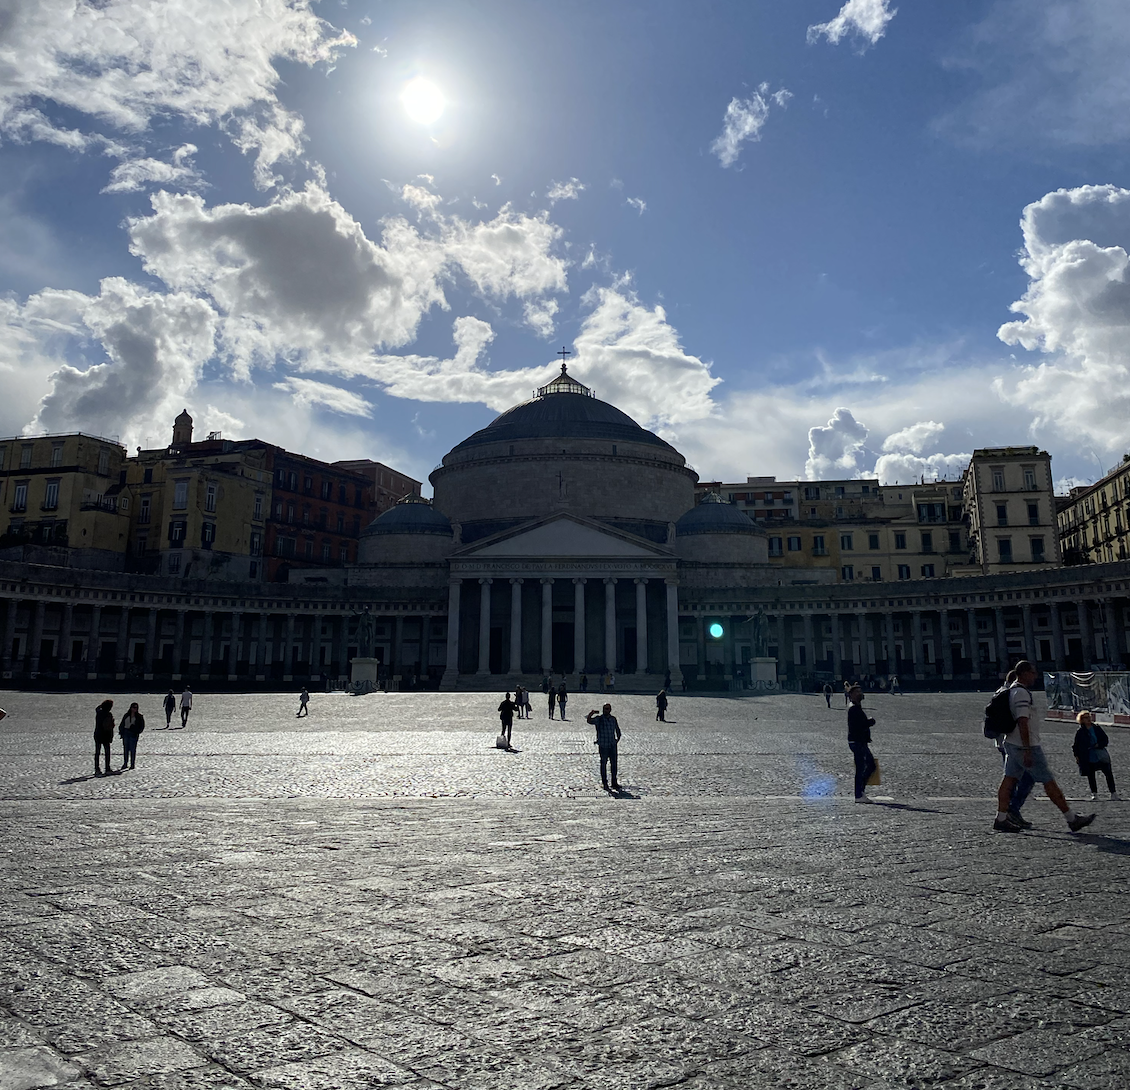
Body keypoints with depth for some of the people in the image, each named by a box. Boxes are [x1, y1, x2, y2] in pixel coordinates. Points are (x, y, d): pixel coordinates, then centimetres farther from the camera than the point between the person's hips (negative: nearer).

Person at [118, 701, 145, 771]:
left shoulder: (139, 716, 2)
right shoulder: (126, 715, 11)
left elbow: (142, 726, 2)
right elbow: (122, 724, 15)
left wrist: (138, 732, -10)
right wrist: (121, 732, 4)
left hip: (134, 734, -3)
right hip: (125, 733, 4)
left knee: (133, 749, -4)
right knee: (125, 749, 6)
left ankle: (132, 764, 2)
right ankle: (125, 763, 15)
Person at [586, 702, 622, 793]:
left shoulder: (613, 719, 8)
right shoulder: (598, 718, -6)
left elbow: (617, 730, 22)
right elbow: (588, 720, -25)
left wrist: (618, 739, 12)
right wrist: (592, 712, -37)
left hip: (612, 745, 4)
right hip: (603, 746, -4)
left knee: (614, 764, 7)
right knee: (603, 764, 4)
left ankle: (614, 783, 18)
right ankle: (605, 784, 13)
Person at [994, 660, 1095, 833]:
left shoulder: (1013, 690, 15)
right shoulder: (1021, 693, -18)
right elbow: (1022, 723, -24)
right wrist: (1027, 751, -25)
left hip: (1011, 744, 10)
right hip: (1026, 746, -10)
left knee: (1009, 779, 6)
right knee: (1048, 781, 0)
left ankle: (1001, 819, 6)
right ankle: (1072, 819, 9)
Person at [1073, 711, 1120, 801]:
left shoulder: (1097, 728, 5)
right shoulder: (1080, 732, 0)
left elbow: (1106, 740, 8)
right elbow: (1075, 745, 6)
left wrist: (1098, 745, -10)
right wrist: (1077, 756, -1)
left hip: (1100, 756, 1)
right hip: (1088, 759, -1)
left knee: (1109, 774, -4)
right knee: (1091, 776, 4)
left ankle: (1113, 794, 3)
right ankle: (1094, 793, 17)